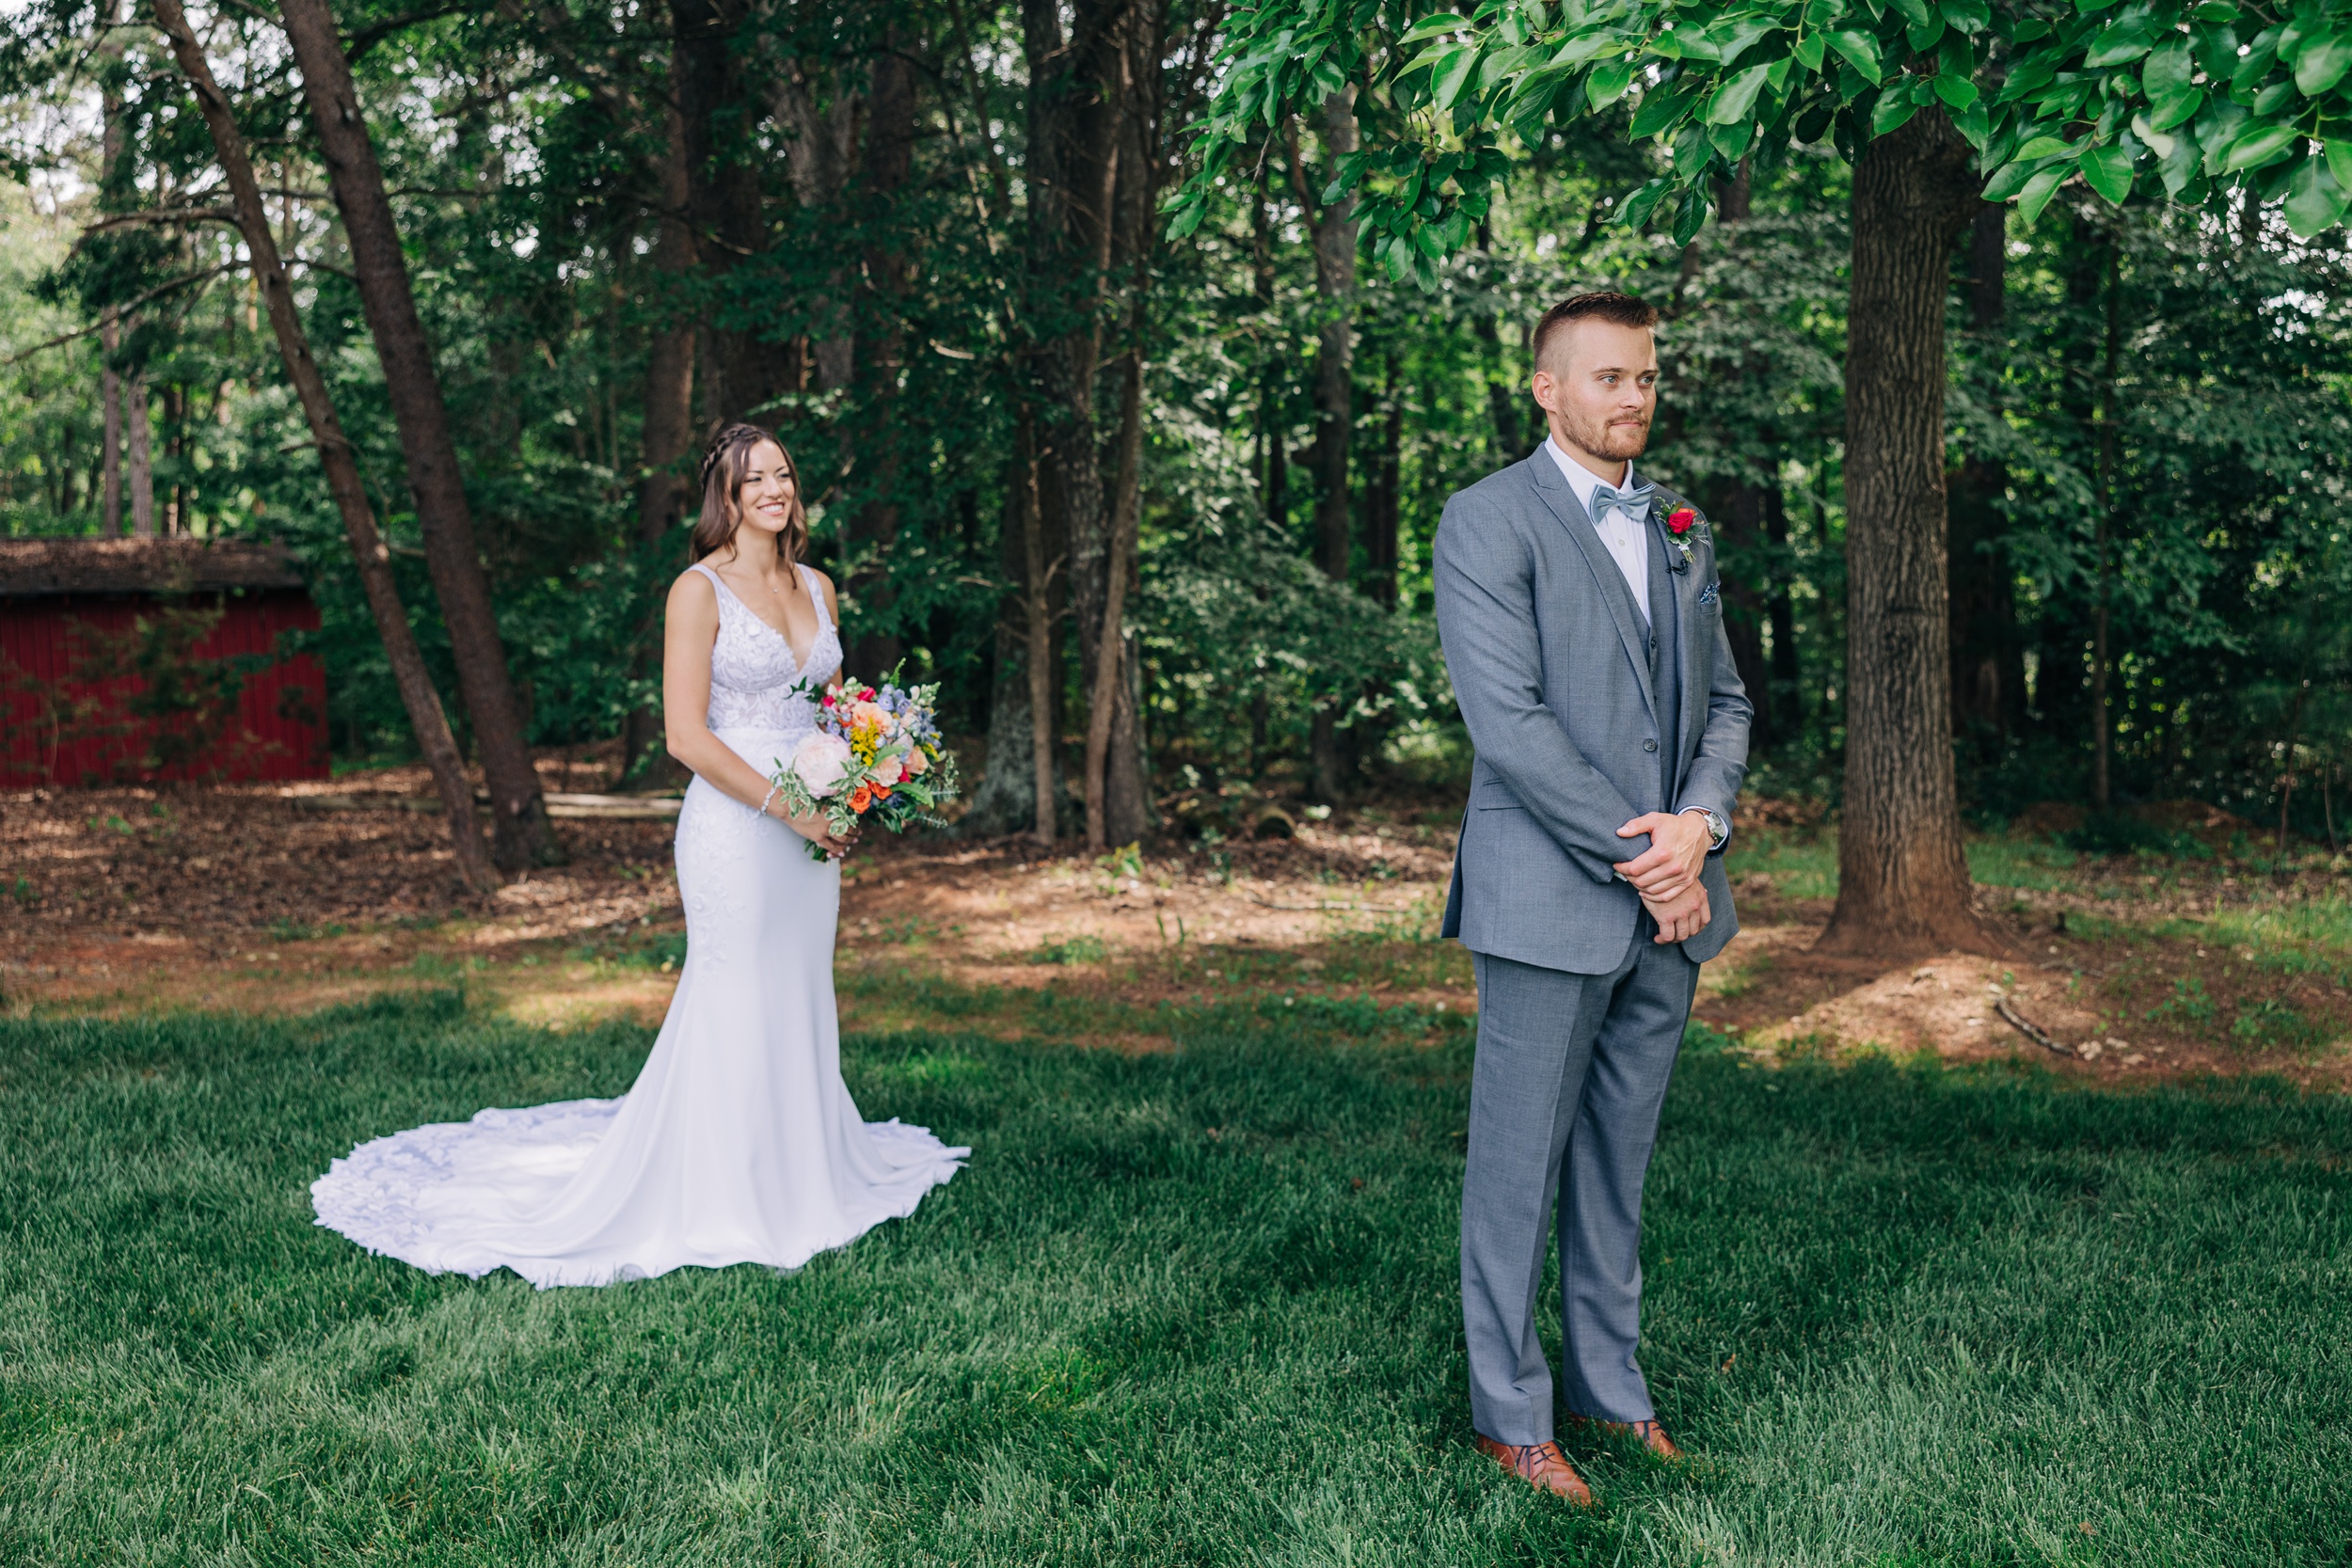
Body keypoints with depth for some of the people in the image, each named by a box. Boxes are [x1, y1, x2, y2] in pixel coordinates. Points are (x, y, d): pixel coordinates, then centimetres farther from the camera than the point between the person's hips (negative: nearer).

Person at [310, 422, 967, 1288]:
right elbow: (687, 736, -14)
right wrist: (787, 807, -16)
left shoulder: (818, 588, 12)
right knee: (735, 1009, -1)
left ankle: (799, 1177, 26)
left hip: (810, 828, 6)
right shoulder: (700, 592, -8)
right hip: (733, 826, -6)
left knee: (801, 1003, 13)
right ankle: (723, 1205, 10)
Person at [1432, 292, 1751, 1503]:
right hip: (1548, 901, -6)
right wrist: (1637, 858, -15)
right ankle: (1507, 1411, 16)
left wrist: (1698, 828, -6)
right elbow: (1508, 722, -16)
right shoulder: (1487, 523, -7)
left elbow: (1724, 703, 14)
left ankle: (1608, 1382, 27)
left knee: (1620, 1160, 14)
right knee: (1520, 1164, 3)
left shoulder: (1682, 529, 15)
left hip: (1670, 904, 6)